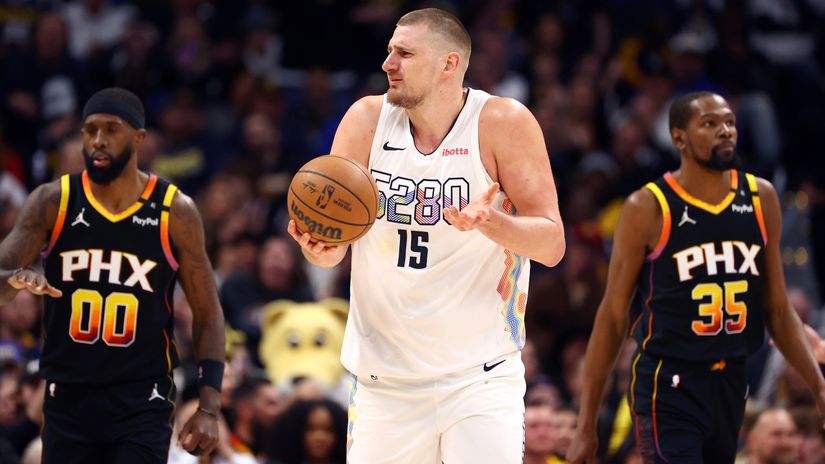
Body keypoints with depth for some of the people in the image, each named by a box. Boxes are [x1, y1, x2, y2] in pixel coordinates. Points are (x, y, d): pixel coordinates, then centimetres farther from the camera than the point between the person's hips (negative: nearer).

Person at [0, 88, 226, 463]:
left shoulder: (174, 212, -3)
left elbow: (207, 313, 3)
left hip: (142, 403, -2)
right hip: (67, 399, 2)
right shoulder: (52, 203, -1)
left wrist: (209, 407, -6)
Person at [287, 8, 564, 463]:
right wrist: (322, 249, -23)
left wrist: (490, 223, -29)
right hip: (384, 381, 3)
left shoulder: (504, 123, -7)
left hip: (479, 374, -3)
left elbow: (552, 245, -9)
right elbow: (329, 238, 1)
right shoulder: (368, 119, 1)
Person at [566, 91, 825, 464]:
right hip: (669, 387, -6)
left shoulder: (761, 199, 6)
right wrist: (586, 426, -7)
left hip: (731, 383, 6)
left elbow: (777, 310, 13)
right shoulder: (648, 209, -9)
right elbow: (613, 317, -5)